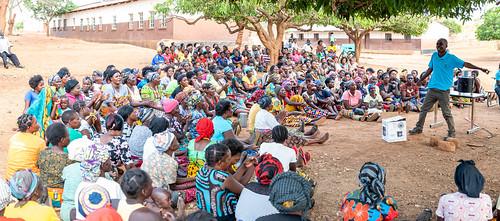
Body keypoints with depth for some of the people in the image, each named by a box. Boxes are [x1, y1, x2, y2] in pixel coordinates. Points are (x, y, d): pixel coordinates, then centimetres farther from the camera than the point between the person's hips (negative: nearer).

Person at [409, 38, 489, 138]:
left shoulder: (451, 58, -8)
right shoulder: (434, 55, 6)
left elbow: (465, 64, -11)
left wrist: (480, 68, -18)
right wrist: (421, 80, 20)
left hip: (444, 90, -5)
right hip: (432, 88, 5)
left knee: (446, 113, -1)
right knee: (424, 109, 10)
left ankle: (452, 133, 11)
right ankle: (419, 128, 24)